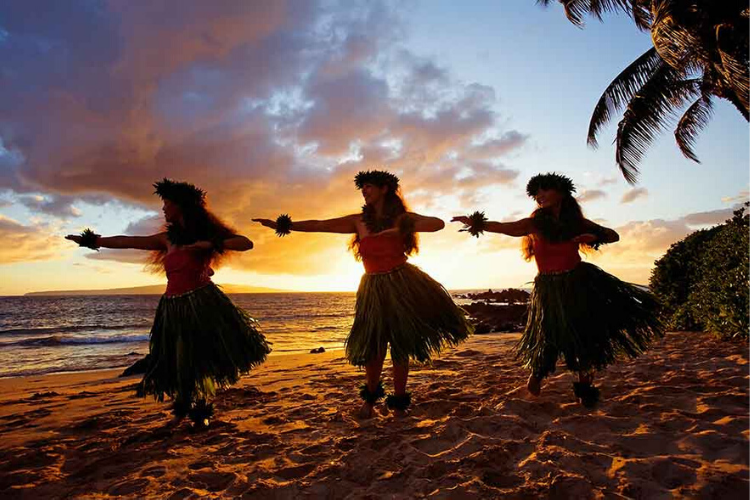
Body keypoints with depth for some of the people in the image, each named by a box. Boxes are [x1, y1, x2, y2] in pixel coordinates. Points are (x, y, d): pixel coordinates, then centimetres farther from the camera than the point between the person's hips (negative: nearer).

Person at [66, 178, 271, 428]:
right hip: (173, 307, 4)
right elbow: (126, 241, 18)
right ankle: (183, 407, 36)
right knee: (179, 362, 9)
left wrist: (210, 244, -20)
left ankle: (201, 412, 23)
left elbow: (247, 243, -11)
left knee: (204, 359, 0)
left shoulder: (207, 233, -1)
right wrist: (90, 240, 23)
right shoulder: (168, 238, 11)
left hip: (202, 304, -4)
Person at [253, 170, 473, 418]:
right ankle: (370, 396, 29)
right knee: (372, 346, 3)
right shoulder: (359, 220, 6)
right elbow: (320, 225, 6)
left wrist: (401, 229, -23)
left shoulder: (401, 218, -1)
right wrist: (283, 225, 3)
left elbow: (438, 223, -13)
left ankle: (398, 404, 19)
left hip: (401, 284, -2)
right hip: (373, 288, 2)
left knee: (400, 346, 2)